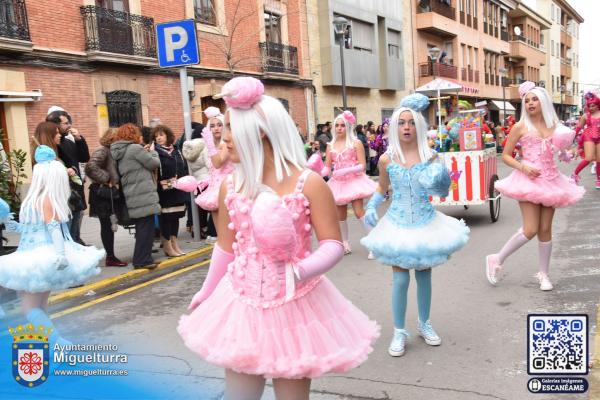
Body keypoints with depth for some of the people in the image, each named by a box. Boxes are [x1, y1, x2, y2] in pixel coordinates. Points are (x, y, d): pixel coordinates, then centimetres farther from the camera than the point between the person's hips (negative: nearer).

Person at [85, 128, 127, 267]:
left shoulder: (113, 151, 15)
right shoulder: (102, 151, -13)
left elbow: (115, 171, 22)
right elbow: (91, 167, -28)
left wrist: (115, 183, 2)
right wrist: (106, 179, -19)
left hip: (111, 193, 8)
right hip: (103, 193, -8)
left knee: (110, 225, 11)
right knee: (107, 225, -2)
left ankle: (111, 256, 17)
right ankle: (110, 257, 3)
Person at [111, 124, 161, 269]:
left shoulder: (119, 152, 15)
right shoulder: (135, 148, -11)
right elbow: (155, 163, -8)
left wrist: (144, 152, 13)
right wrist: (151, 151, 11)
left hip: (133, 197, 9)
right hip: (144, 195, -9)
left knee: (141, 228, 15)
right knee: (146, 228, -3)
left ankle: (140, 258, 18)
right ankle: (143, 260, -2)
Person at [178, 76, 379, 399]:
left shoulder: (308, 184, -14)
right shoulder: (230, 186, -1)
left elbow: (333, 245, -13)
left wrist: (300, 271, -31)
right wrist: (206, 292, 20)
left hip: (293, 304, -4)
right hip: (242, 303, 4)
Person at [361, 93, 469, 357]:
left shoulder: (430, 156, -4)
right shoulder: (386, 159, -4)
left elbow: (441, 192, 3)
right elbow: (381, 190, 10)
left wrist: (442, 185, -20)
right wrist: (371, 207, -8)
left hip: (426, 222, 1)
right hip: (398, 223, -1)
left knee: (424, 275, 12)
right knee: (400, 279, -2)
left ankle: (424, 324, 33)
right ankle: (399, 332, 15)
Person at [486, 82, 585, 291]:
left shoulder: (555, 126, 9)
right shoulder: (520, 127, -4)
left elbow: (559, 152, 20)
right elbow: (505, 156, -3)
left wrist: (565, 145, -2)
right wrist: (523, 167, -18)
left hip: (550, 180, 4)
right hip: (529, 180, -4)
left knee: (545, 229, 7)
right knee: (530, 230, -11)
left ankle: (544, 273, 20)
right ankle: (497, 260, 6)